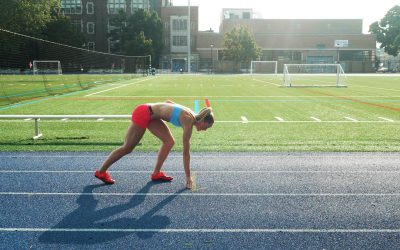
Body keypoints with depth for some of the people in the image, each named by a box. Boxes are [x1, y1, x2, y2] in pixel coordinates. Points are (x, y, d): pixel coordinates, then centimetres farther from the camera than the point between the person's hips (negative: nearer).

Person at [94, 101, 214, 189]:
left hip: (150, 115, 9)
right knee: (127, 148, 2)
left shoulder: (190, 116, 2)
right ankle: (101, 172, 17)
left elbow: (168, 101, 14)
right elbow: (186, 151, -19)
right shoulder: (189, 121, -21)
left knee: (169, 141, 3)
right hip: (143, 114, -9)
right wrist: (188, 176, -14)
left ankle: (156, 173, 11)